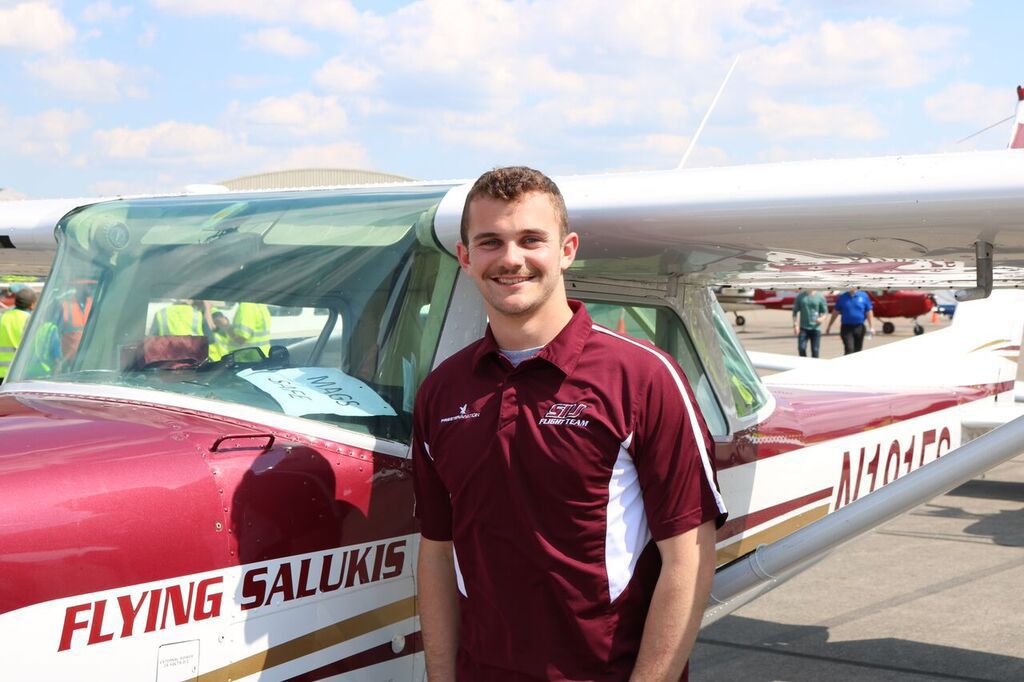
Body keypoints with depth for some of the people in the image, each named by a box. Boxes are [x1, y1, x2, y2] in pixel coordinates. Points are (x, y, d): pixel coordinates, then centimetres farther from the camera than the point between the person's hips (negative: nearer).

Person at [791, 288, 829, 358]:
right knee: (801, 348, -11)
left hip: (815, 328, 0)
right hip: (803, 328, 0)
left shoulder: (820, 297, 1)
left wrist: (822, 318, -18)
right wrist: (795, 325, -3)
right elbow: (795, 311, 8)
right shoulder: (800, 296, 5)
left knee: (815, 351, 0)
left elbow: (825, 312, 5)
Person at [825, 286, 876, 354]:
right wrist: (829, 326, 12)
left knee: (857, 351, 9)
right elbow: (835, 312, 9)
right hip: (846, 328, -2)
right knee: (849, 350, -14)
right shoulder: (842, 297, 2)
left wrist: (871, 327, -2)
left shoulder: (864, 296, 2)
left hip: (859, 328, 2)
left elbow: (869, 312, 3)